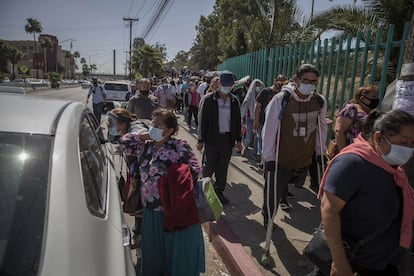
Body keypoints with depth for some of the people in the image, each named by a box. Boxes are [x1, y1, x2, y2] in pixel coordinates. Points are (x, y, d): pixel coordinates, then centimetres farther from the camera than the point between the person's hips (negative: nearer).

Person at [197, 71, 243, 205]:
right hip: (212, 138, -3)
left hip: (228, 138, 4)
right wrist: (201, 140, -6)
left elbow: (237, 121, 12)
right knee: (209, 167, 0)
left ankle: (219, 191, 26)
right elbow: (203, 120, -4)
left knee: (223, 168, 11)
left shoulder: (234, 101, 7)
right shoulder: (209, 99, -5)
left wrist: (238, 140, 10)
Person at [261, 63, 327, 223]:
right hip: (280, 161, -4)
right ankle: (268, 219, 34)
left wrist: (321, 151, 14)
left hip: (305, 160, 4)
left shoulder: (320, 101, -4)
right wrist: (269, 156, -10)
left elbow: (321, 127, 9)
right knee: (273, 194, 5)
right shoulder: (281, 99, -17)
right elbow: (269, 128, -12)